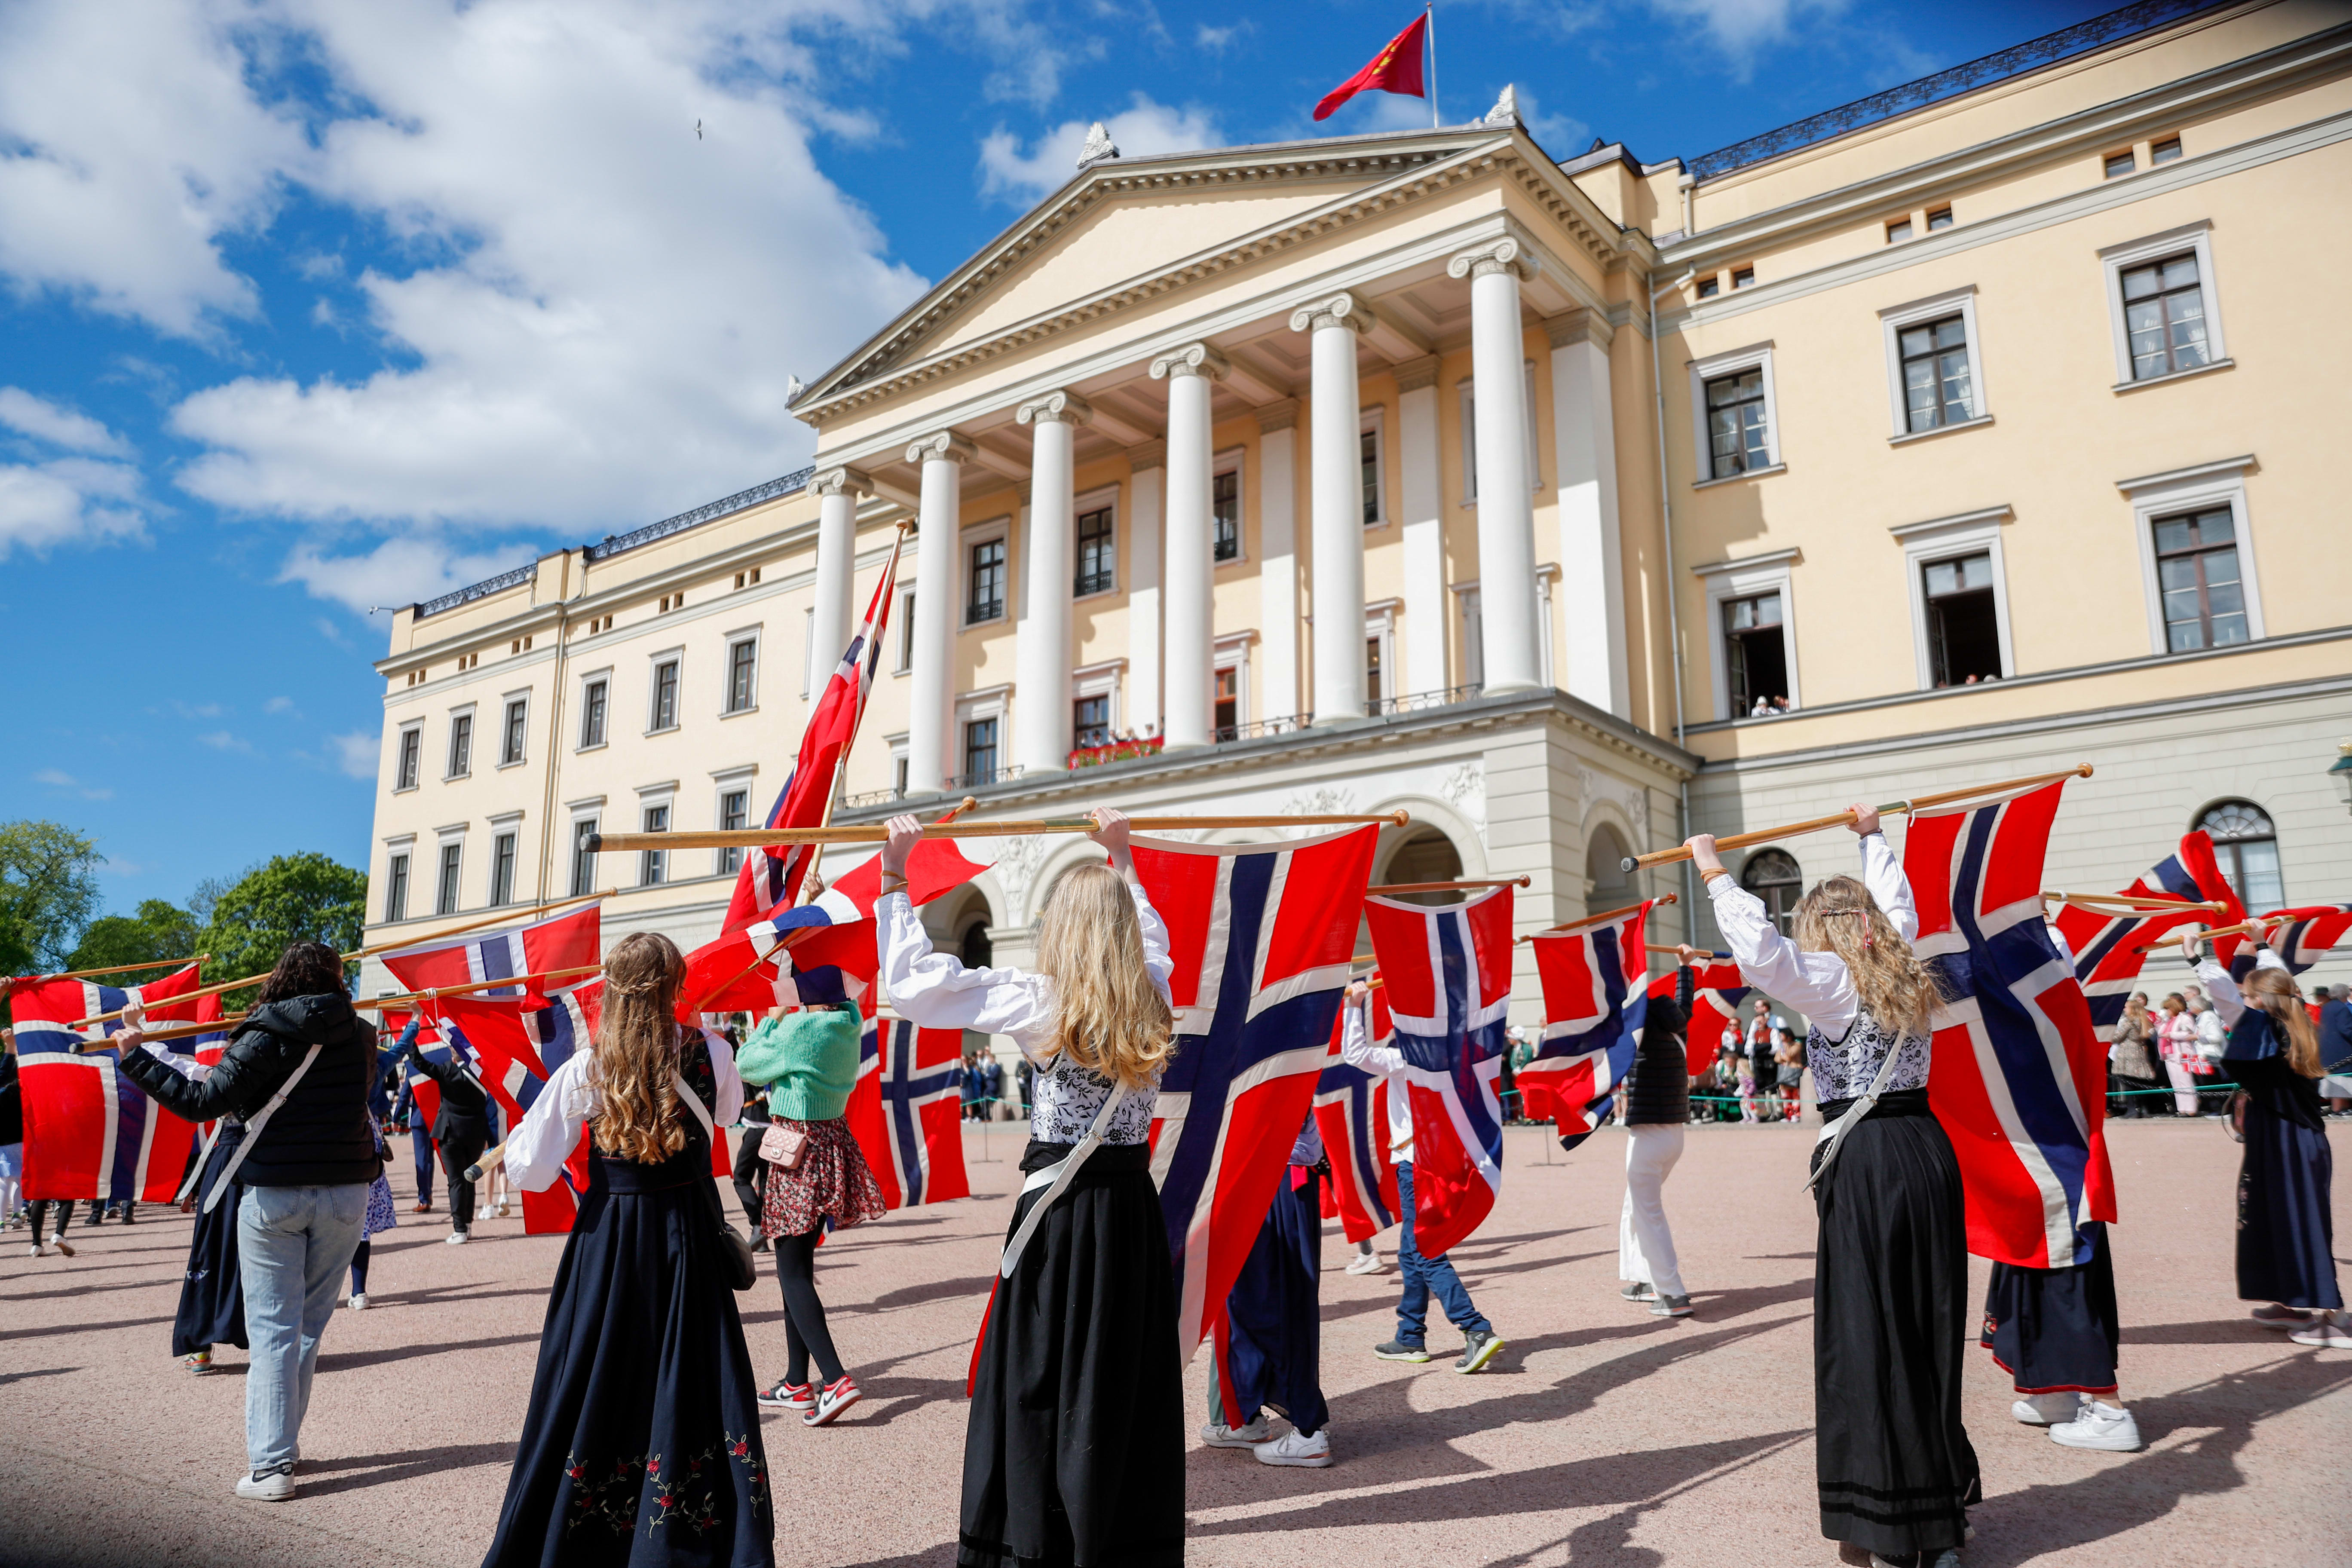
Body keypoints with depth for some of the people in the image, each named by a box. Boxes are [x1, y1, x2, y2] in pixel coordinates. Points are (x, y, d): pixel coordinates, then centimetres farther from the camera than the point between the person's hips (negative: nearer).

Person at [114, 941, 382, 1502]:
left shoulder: (266, 1038, -9)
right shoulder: (360, 1036, 2)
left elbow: (200, 1102, -14)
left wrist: (137, 1054, -5)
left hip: (273, 1196, -3)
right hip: (345, 1192, 3)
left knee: (273, 1328, 2)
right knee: (310, 1324, 15)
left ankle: (271, 1465, 0)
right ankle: (281, 1443, 24)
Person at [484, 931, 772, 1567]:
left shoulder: (583, 1071, -9)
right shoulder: (710, 1055, -6)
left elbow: (528, 1171, -8)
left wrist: (525, 1129, 12)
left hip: (608, 1239, 0)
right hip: (688, 1237, 1)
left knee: (589, 1392, 11)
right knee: (696, 1390, 7)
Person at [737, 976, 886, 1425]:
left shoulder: (798, 1028, -18)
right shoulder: (848, 1022, 4)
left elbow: (749, 1065, -4)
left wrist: (770, 1019, 10)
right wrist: (782, 1019, 17)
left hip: (798, 1151, -8)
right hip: (832, 1138, 8)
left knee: (793, 1271, -3)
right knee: (798, 1267, 16)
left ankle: (836, 1380, -12)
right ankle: (797, 1383, 23)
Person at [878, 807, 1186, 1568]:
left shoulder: (1043, 1002, -12)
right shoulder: (1155, 999, 2)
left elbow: (912, 981, -12)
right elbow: (1151, 937, 26)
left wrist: (894, 880, -5)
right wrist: (1122, 861, 37)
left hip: (1061, 1214, -5)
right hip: (1135, 1208, 5)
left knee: (1040, 1386, 5)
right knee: (1131, 1378, 13)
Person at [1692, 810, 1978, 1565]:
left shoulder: (1835, 980, -9)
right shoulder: (1904, 970, 11)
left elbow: (1759, 949, -25)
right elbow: (1896, 903, 29)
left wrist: (1714, 872, -16)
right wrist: (1872, 838, 43)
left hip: (1867, 1163, -8)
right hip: (1929, 1149, 8)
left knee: (1867, 1336, 0)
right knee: (1929, 1328, 15)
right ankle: (1942, 1499, 27)